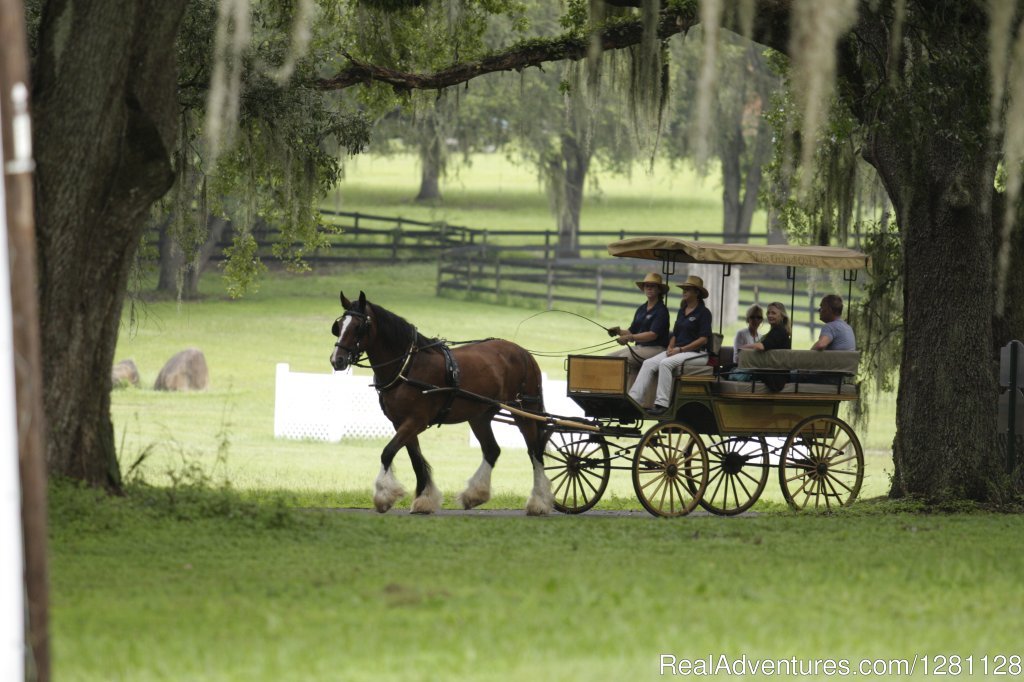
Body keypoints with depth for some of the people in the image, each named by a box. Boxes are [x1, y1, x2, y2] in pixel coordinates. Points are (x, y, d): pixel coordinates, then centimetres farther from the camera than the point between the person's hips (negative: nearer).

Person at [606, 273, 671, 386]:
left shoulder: (661, 310, -8)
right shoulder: (641, 309, 17)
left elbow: (653, 334, -18)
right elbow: (632, 331, 19)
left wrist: (630, 338, -24)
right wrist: (619, 331, -2)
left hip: (655, 348, -8)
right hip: (639, 347, 8)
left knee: (623, 359, -28)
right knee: (609, 357, -7)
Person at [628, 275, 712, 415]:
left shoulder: (703, 313, -6)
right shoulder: (682, 311, 18)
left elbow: (704, 339, -13)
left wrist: (680, 349, -16)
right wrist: (670, 347, 0)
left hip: (696, 352, -8)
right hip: (678, 350, 8)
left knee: (665, 363, -32)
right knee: (648, 364, -13)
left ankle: (662, 404, -33)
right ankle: (634, 399, -23)